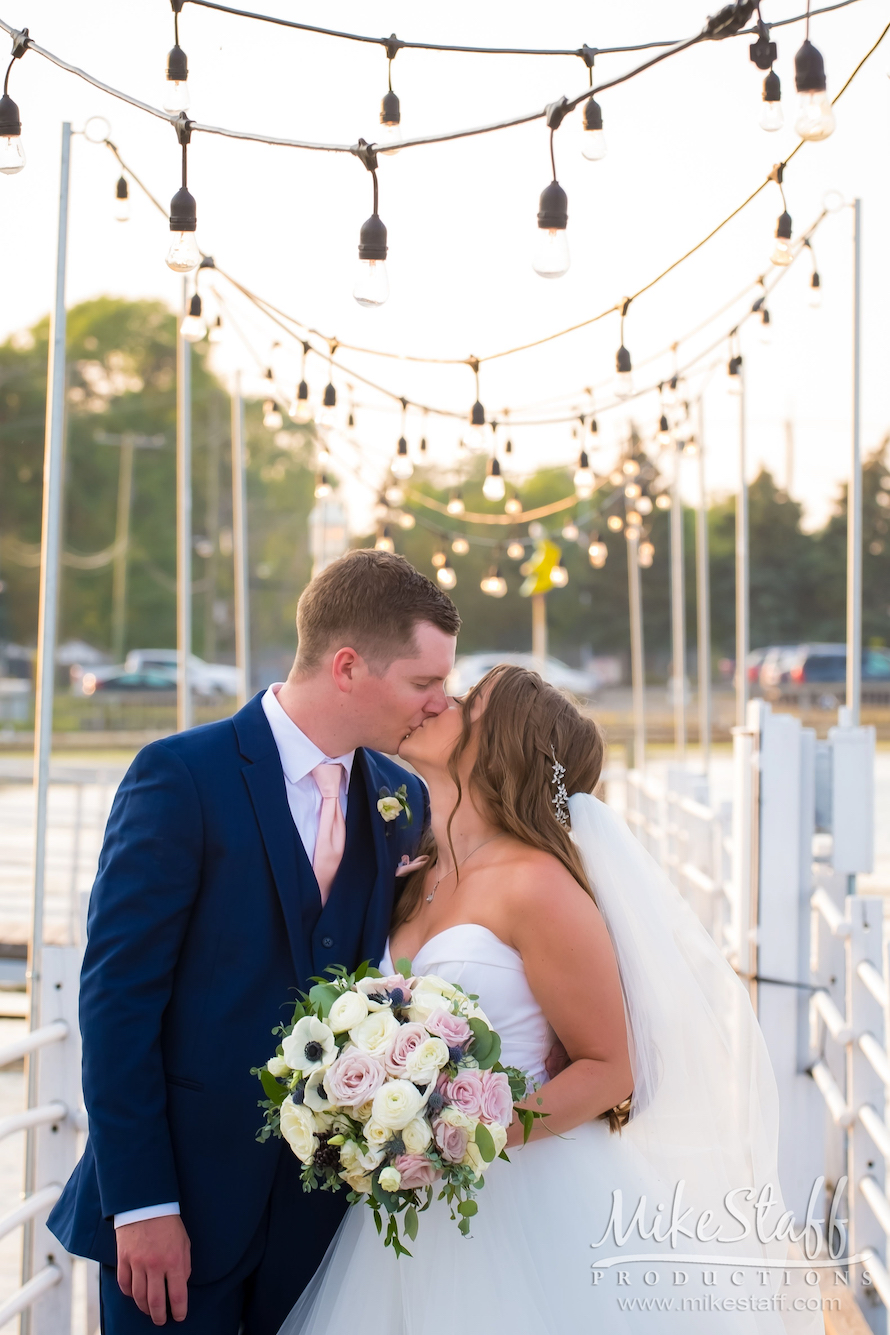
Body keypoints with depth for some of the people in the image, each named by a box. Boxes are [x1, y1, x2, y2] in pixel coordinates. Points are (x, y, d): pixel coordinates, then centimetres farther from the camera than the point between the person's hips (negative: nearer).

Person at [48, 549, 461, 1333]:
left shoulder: (404, 803, 7)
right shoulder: (183, 776, -11)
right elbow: (117, 995, -12)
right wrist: (140, 1203, -15)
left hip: (327, 1206, 5)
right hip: (185, 1198, -5)